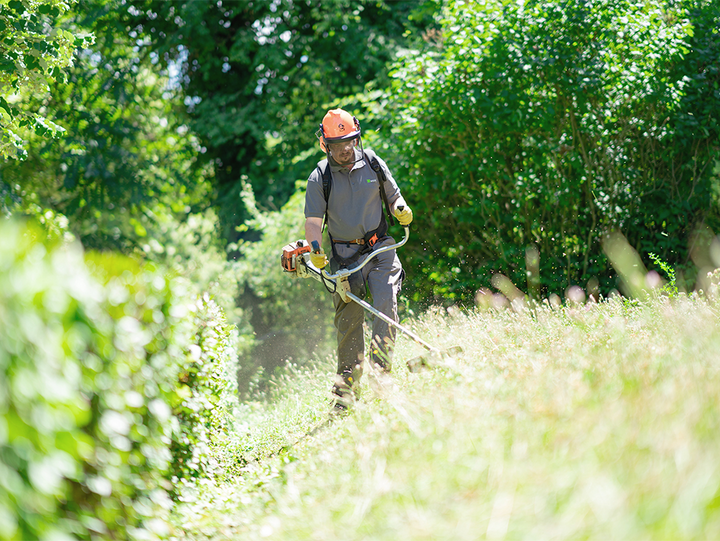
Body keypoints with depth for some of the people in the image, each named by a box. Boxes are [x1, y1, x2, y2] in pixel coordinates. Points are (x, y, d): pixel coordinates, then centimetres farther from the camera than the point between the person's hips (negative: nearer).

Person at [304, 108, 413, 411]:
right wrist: (315, 251, -20)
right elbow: (313, 219, -3)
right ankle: (347, 383, 11)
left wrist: (402, 210, -9)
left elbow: (393, 196, 14)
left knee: (386, 307, -17)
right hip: (345, 255, -1)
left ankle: (379, 372, -18)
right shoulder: (320, 177, -1)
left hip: (380, 249, 1)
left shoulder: (373, 164, 4)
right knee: (349, 320, -1)